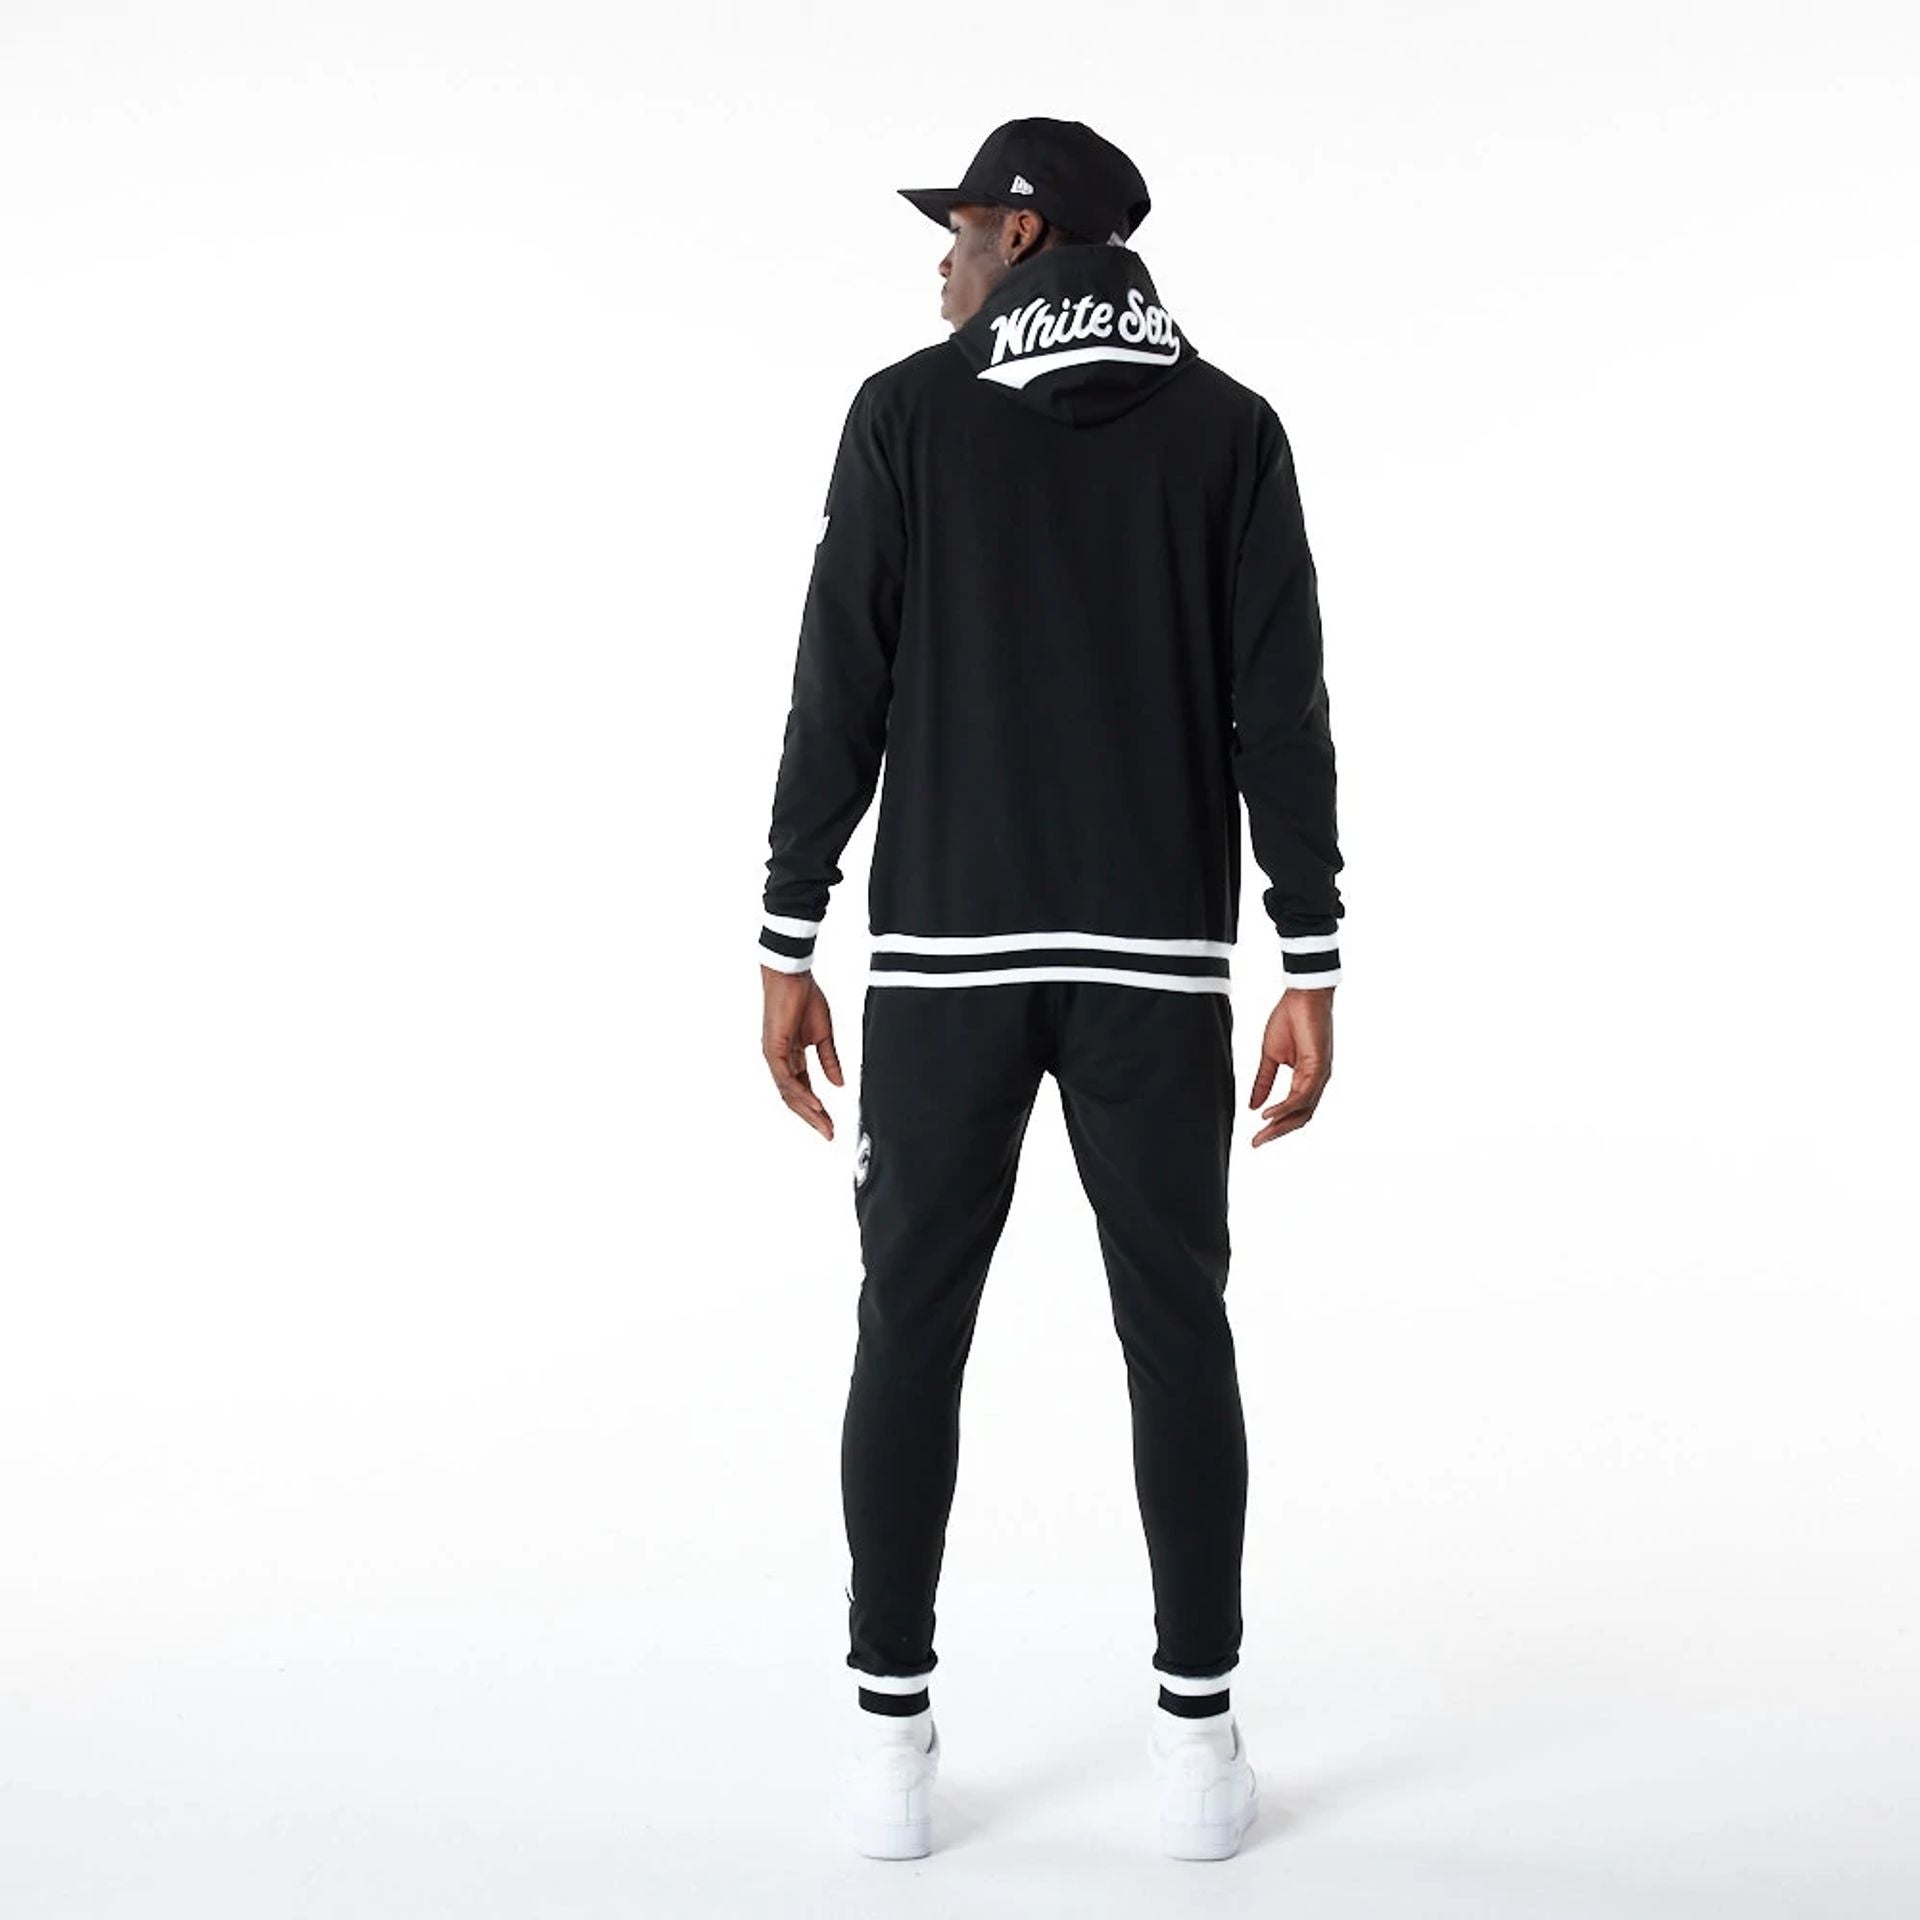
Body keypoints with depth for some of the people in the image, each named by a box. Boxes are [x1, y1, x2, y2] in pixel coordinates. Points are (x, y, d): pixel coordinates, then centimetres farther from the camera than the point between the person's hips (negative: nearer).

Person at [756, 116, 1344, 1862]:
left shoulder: (909, 413, 1)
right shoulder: (1231, 428, 4)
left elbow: (839, 699, -4)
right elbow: (1281, 718, -3)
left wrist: (787, 948, 1)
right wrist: (1312, 971, 0)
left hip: (944, 952, 0)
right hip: (1155, 960, 1)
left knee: (912, 1334, 8)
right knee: (1178, 1335, 8)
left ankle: (895, 1739, 10)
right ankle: (1197, 1739, 11)